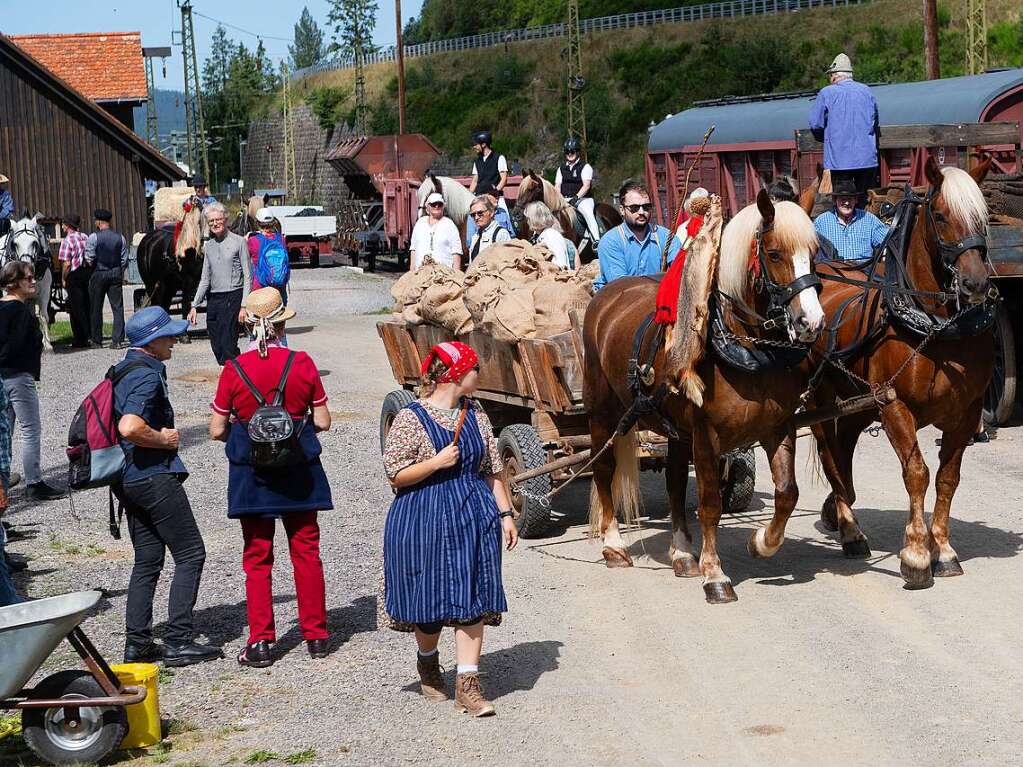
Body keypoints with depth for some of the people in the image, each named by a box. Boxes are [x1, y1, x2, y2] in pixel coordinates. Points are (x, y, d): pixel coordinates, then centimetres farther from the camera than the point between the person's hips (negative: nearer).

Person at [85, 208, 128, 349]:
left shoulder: (93, 237, -9)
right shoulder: (120, 237, 3)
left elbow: (89, 259, -10)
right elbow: (124, 259, 4)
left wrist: (91, 267, 9)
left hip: (98, 274, -3)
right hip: (116, 274, 3)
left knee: (96, 308, 8)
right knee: (117, 307, 3)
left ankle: (97, 340, 12)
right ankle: (118, 340, -3)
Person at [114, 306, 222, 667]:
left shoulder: (121, 370, 14)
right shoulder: (147, 376, -18)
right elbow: (130, 427, -32)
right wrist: (164, 439, -16)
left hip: (129, 479, 10)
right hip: (154, 476, -10)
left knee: (147, 560, 14)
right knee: (191, 554, -2)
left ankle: (137, 643, 12)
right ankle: (178, 641, -4)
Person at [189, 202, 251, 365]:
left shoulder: (238, 242, -3)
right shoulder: (208, 246, 14)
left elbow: (248, 277, -6)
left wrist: (244, 306, -13)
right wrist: (194, 305, 12)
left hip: (232, 298, -6)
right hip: (213, 300, 6)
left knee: (228, 345, -15)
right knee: (216, 347, 5)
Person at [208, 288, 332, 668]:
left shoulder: (235, 369, -9)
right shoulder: (302, 363, -7)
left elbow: (217, 430, -5)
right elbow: (323, 422, -3)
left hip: (252, 471, -1)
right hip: (299, 471, 1)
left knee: (257, 558, 7)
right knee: (306, 552, 12)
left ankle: (260, 643, 4)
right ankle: (316, 635, 17)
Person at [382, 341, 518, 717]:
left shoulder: (474, 413, 8)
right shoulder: (410, 419, -9)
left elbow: (493, 470, 13)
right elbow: (395, 475, -10)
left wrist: (505, 514, 9)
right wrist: (437, 462, -19)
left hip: (474, 517, 4)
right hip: (425, 522, -4)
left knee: (471, 601, -2)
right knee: (430, 600, 5)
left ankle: (467, 685, 0)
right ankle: (428, 664, 34)